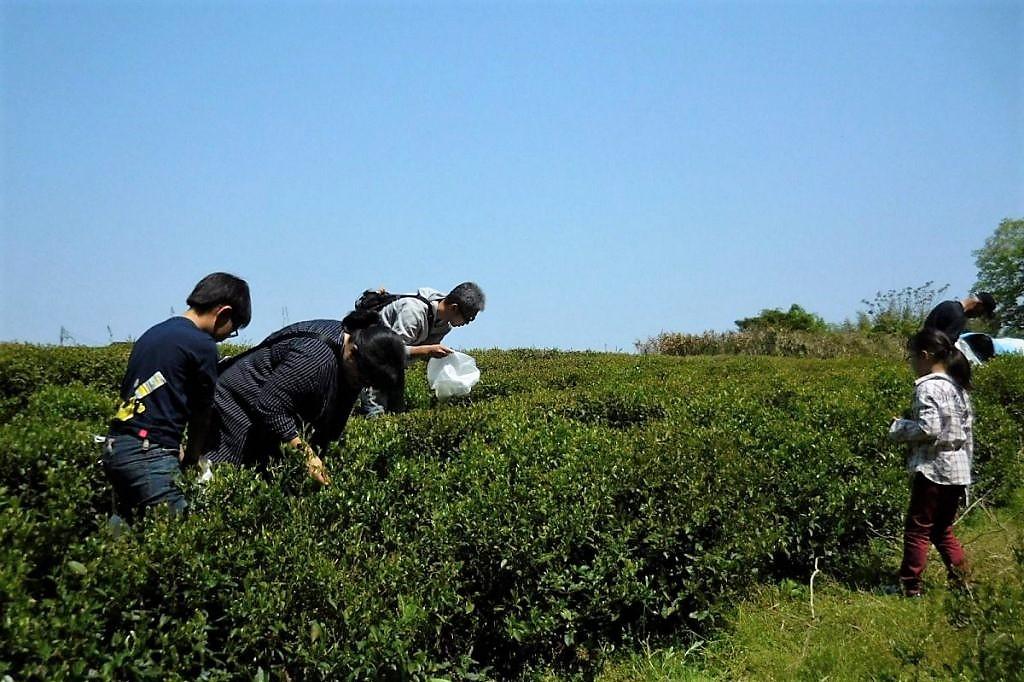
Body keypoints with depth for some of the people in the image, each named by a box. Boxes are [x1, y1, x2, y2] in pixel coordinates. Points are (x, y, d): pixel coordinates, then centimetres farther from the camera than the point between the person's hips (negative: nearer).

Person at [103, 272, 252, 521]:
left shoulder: (152, 333, 17)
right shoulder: (202, 345, -8)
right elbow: (200, 414, 2)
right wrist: (192, 459, 17)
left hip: (115, 447, 9)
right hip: (148, 454, -9)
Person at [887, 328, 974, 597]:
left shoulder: (928, 387, -14)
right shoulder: (958, 386, 13)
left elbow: (927, 428, -24)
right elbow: (967, 429, 16)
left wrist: (898, 428, -8)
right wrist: (966, 460, 22)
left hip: (934, 468, -9)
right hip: (957, 470, 9)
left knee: (917, 529, 0)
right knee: (942, 530, 19)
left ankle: (910, 587, 6)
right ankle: (962, 581, 14)